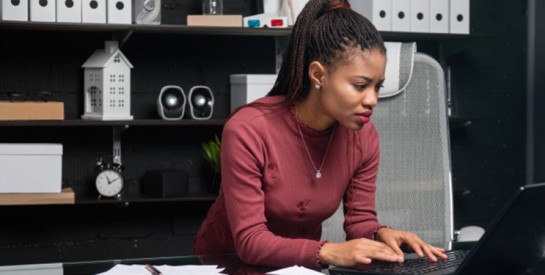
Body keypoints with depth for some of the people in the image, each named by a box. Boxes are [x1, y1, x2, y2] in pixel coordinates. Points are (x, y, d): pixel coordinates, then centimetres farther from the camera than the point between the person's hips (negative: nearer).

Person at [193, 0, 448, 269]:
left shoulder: (363, 136, -9)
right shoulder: (248, 131, -23)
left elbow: (360, 221, 0)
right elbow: (251, 241, -25)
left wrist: (382, 235, -22)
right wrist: (328, 252, -38)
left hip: (300, 266, 4)